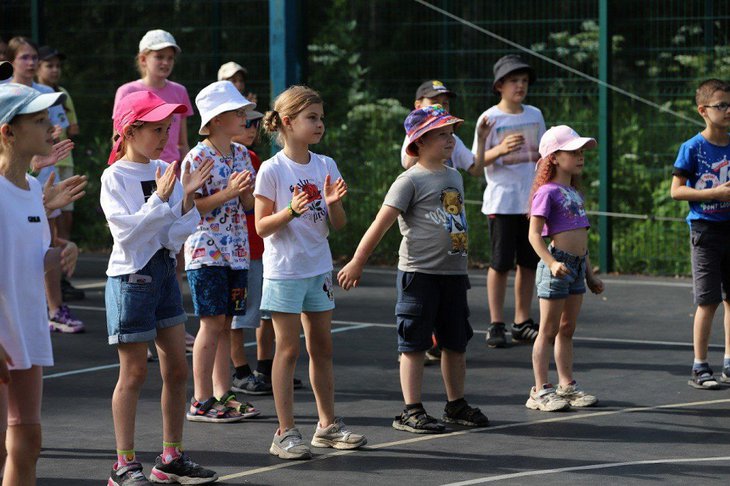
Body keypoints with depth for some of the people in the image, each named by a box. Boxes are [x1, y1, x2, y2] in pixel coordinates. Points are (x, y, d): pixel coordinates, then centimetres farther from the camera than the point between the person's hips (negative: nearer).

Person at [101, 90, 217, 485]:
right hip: (131, 277, -6)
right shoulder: (114, 177, -11)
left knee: (176, 369, 8)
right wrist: (160, 197, -24)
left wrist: (188, 195, -13)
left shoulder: (165, 171, 4)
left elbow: (178, 234, 1)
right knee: (134, 372, -1)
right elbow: (128, 232, -20)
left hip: (165, 272, 6)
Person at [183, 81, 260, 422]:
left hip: (236, 250, 7)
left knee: (225, 323, 9)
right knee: (213, 322, -6)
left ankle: (222, 394, 15)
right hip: (206, 249, -7)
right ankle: (201, 401, -1)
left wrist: (247, 190, -7)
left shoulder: (241, 155, 10)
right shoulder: (198, 158, -11)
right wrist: (227, 193, -21)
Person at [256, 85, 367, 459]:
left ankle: (327, 425, 23)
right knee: (288, 349, -3)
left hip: (319, 267, 6)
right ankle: (285, 432, 2)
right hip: (284, 270, -6)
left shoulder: (326, 166, 5)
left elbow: (339, 224, 6)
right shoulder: (272, 169, -11)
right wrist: (291, 211, -26)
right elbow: (262, 227, -11)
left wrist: (333, 203, -14)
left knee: (322, 348, 12)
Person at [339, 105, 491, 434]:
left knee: (456, 343, 13)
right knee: (414, 344, -2)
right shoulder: (411, 181, -10)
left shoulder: (454, 177, 14)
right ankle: (411, 411, 0)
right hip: (419, 273, -7)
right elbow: (381, 224, -12)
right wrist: (357, 264, -13)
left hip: (454, 272, 7)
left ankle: (456, 405, 24)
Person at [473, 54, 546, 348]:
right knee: (500, 263, -3)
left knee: (529, 262, 6)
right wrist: (500, 150, -24)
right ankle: (496, 325, 4)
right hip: (501, 201, -5)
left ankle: (522, 323, 14)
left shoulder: (534, 115, 9)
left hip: (531, 201, 5)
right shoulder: (490, 118, -5)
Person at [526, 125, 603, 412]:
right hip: (557, 265, -8)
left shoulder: (574, 193, 16)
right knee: (549, 331, -4)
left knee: (567, 329, 14)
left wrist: (589, 274, 23)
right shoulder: (548, 192, -11)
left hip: (576, 266, 8)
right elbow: (534, 234, -16)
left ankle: (567, 386, 20)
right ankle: (541, 391, -1)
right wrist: (552, 263, -29)